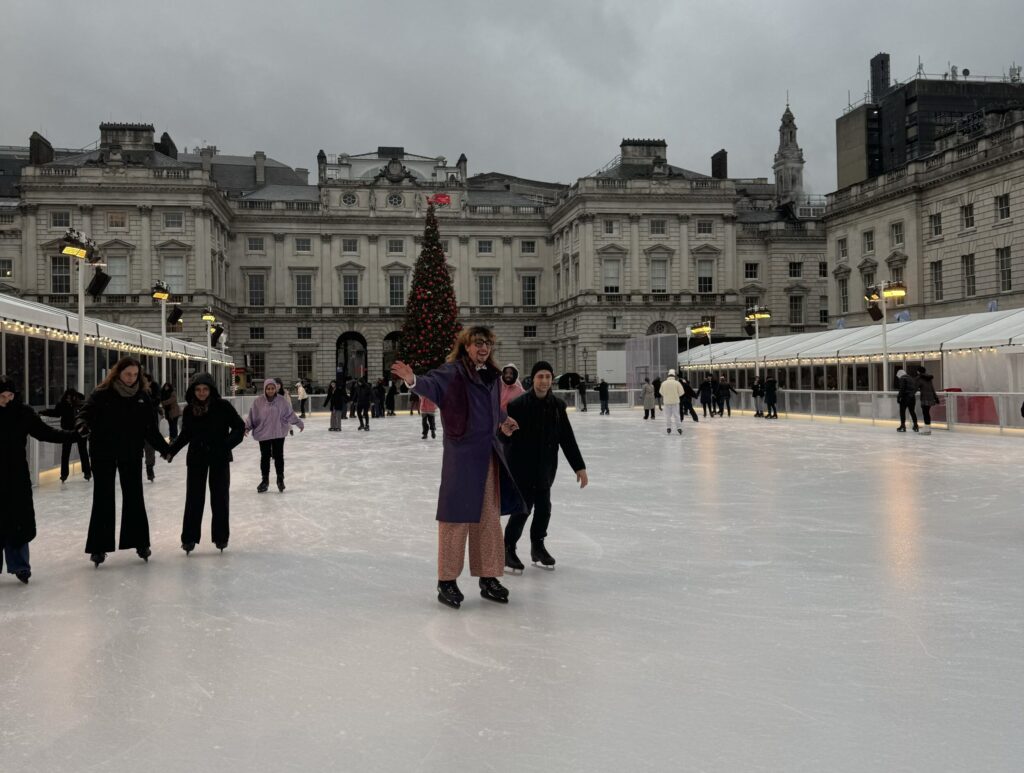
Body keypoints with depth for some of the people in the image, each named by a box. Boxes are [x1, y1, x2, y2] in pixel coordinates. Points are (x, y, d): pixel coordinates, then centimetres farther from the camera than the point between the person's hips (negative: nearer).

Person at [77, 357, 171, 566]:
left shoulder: (142, 396, 2)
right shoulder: (102, 394, -8)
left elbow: (150, 428, 4)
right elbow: (86, 412, -15)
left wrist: (164, 447, -1)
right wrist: (82, 424, -37)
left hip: (131, 454, 3)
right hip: (104, 454, -3)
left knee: (134, 497, 8)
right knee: (103, 499, 3)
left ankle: (140, 542, 19)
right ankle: (99, 547, 10)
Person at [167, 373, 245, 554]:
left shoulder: (223, 406, -12)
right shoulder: (189, 409, -2)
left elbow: (239, 427, -8)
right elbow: (185, 434, 9)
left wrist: (226, 445, -21)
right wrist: (171, 450, -1)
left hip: (219, 458, -2)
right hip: (196, 458, 2)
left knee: (219, 497, 7)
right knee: (194, 498, 2)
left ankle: (221, 537, 19)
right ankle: (189, 538, 11)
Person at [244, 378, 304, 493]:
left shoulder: (282, 400, -5)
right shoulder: (258, 402, -8)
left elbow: (290, 414, 5)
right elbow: (251, 416, -3)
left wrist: (299, 423, 9)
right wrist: (246, 427, -14)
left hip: (279, 434, 0)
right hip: (263, 434, 0)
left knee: (279, 456, 7)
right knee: (265, 457, 9)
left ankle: (280, 479, 24)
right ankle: (264, 480, 24)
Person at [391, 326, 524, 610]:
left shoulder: (493, 375, 11)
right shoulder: (454, 372, -10)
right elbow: (433, 385, -30)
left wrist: (503, 421, 15)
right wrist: (413, 381, -49)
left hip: (489, 453, 7)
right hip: (461, 452, -7)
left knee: (490, 517, 14)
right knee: (457, 517, -1)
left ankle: (489, 578, 27)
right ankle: (446, 581, 12)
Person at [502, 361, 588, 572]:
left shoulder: (558, 405, 0)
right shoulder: (518, 405, -15)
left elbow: (567, 439, 6)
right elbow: (504, 437, -15)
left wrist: (579, 466, 6)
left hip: (545, 469, 5)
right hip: (521, 469, -5)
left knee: (543, 509, 12)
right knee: (523, 510, -3)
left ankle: (538, 546, 32)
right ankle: (508, 549, 15)